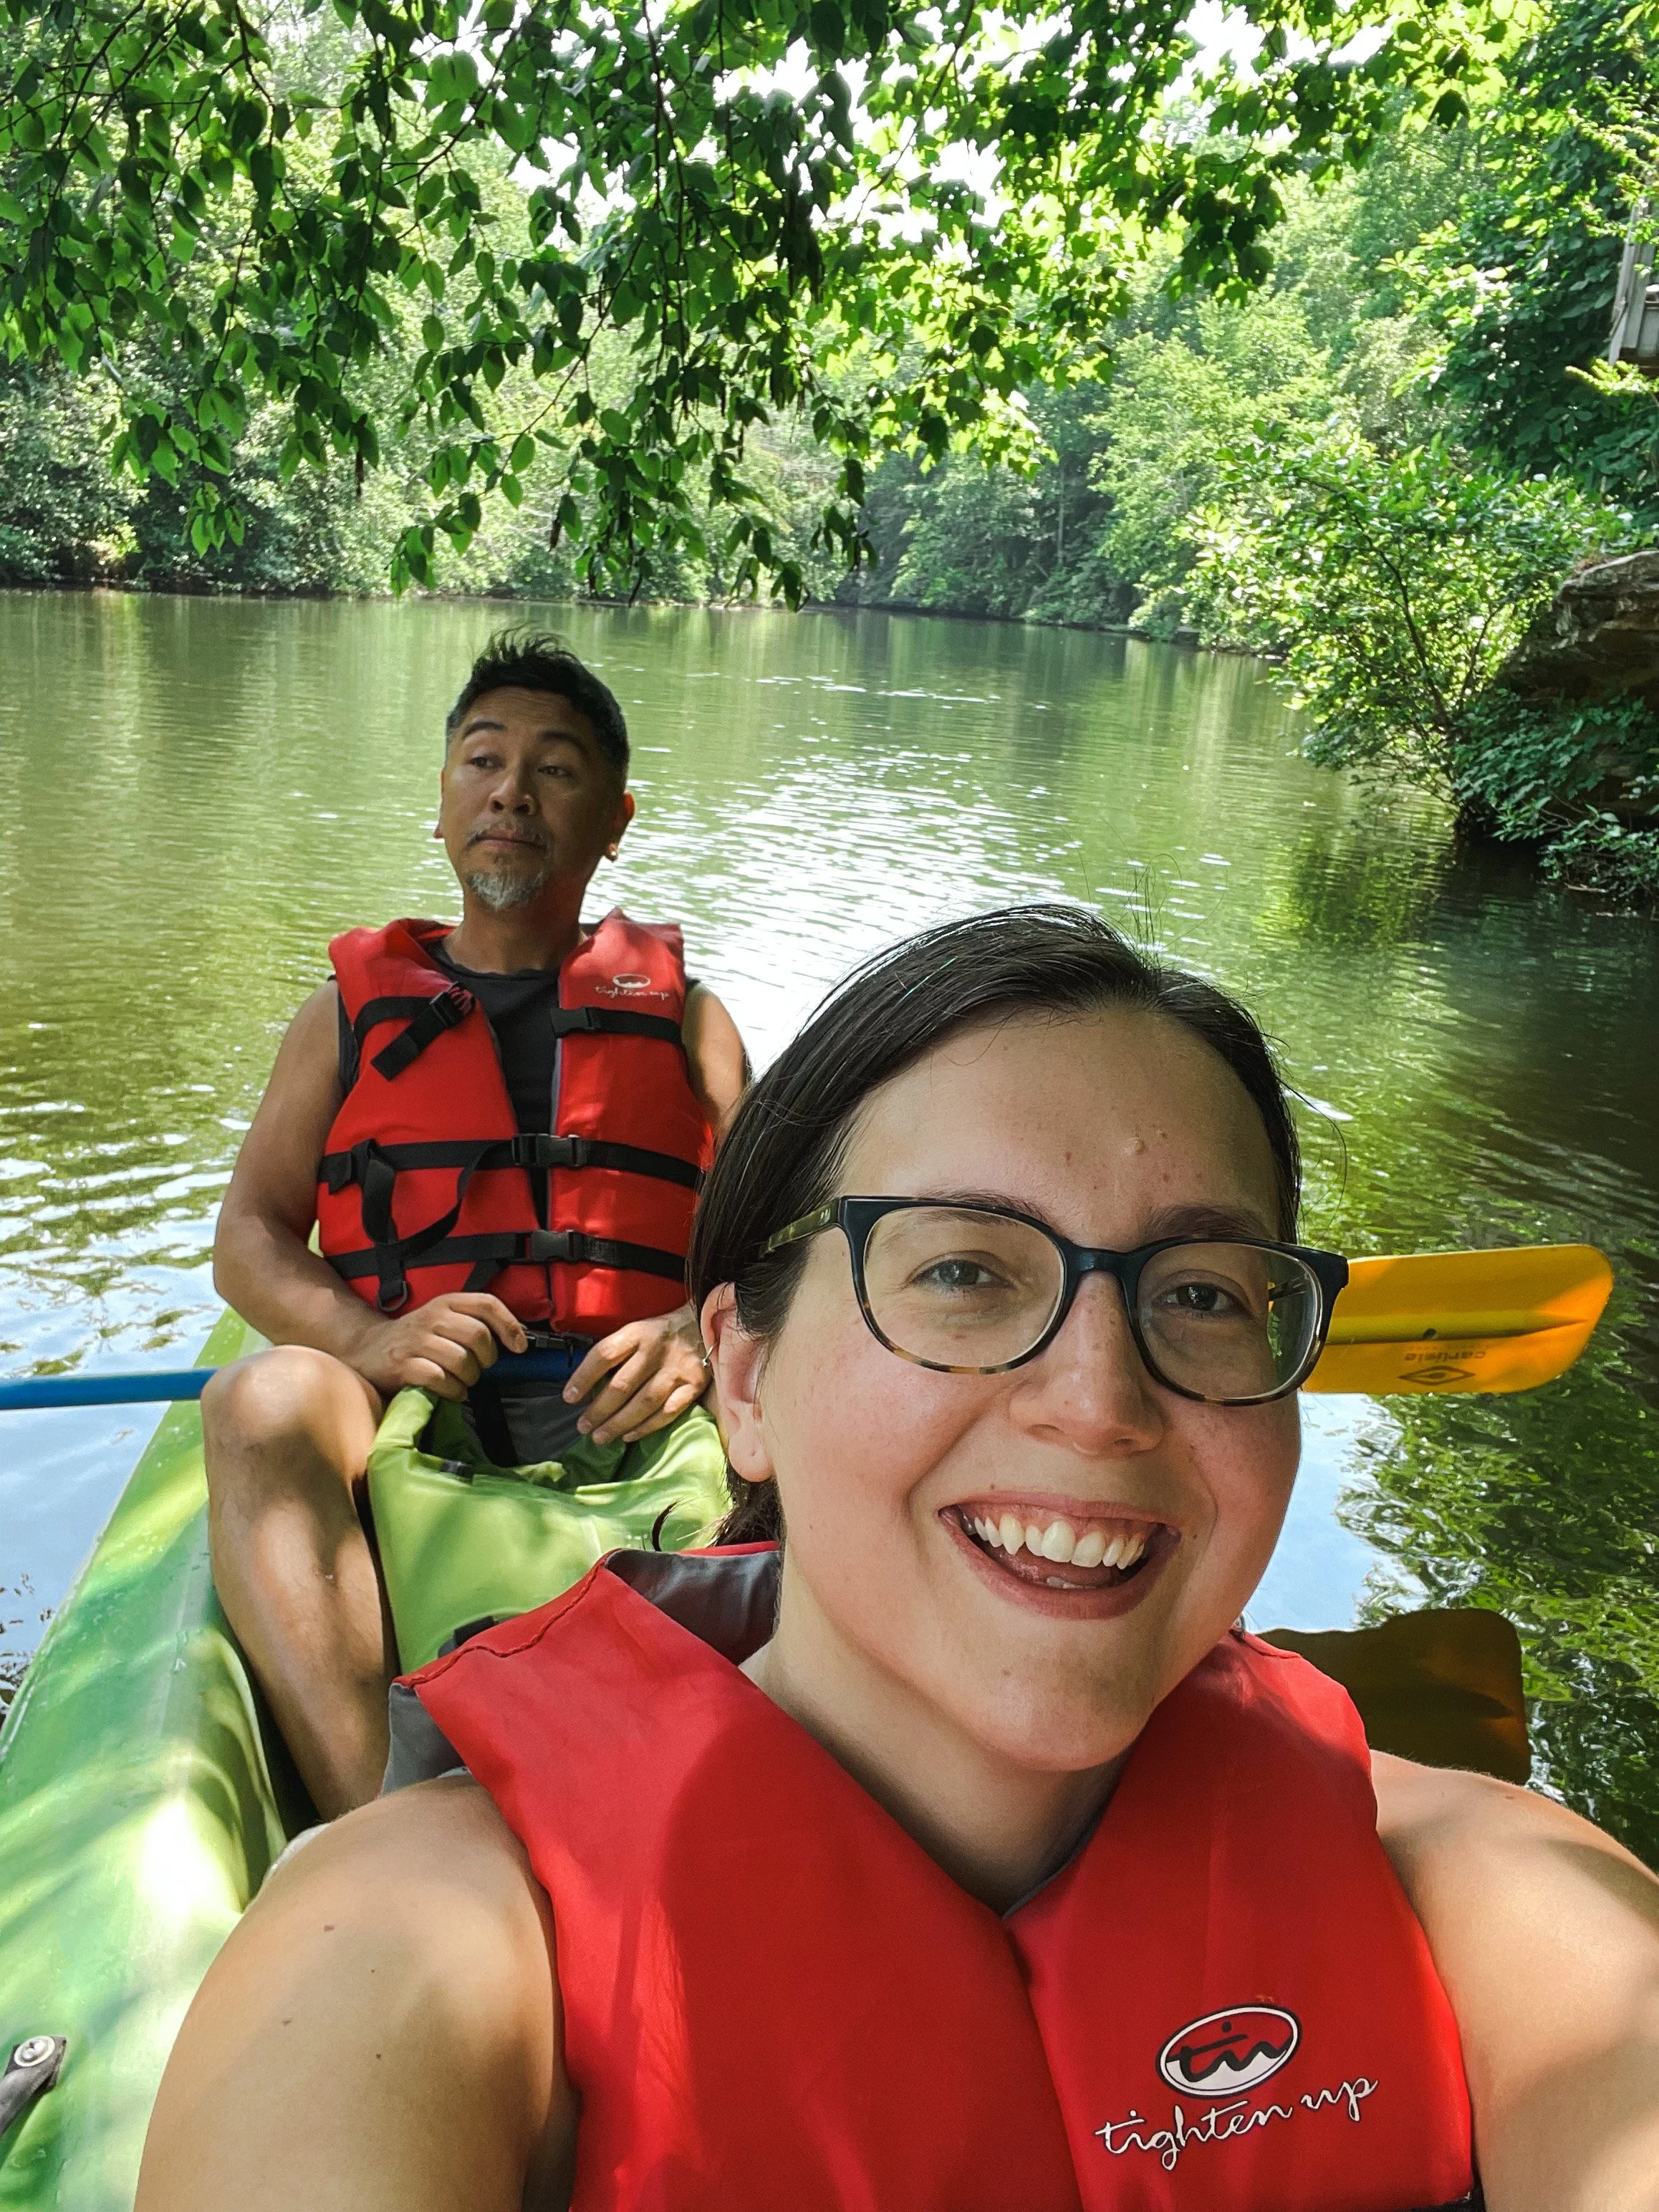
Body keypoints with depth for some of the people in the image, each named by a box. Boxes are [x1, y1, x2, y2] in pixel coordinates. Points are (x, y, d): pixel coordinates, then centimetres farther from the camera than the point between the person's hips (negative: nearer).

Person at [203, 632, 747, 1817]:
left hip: (627, 1415, 0)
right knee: (263, 1399, -31)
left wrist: (703, 1330, -15)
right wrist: (369, 1334, -11)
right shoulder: (354, 1009, 19)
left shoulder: (679, 1011, 18)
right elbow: (247, 1239, 11)